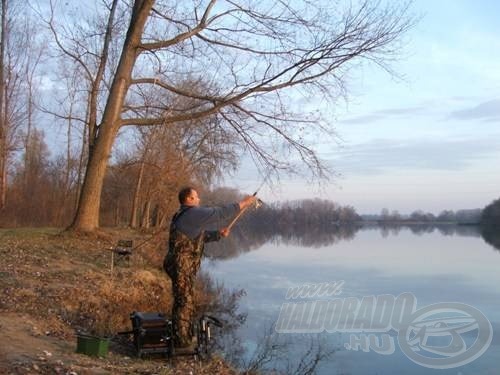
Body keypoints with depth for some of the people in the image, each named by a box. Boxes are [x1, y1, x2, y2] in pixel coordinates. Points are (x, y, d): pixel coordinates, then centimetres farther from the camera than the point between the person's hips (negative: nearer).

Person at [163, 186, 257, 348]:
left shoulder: (184, 215, 19)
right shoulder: (193, 213, -14)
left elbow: (201, 235, 24)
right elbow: (219, 213, -17)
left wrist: (219, 234, 9)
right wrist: (243, 203, -10)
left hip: (183, 266, 10)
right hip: (182, 266, -10)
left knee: (185, 302, 17)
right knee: (184, 303, -4)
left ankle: (183, 337, 26)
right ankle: (181, 340, 3)